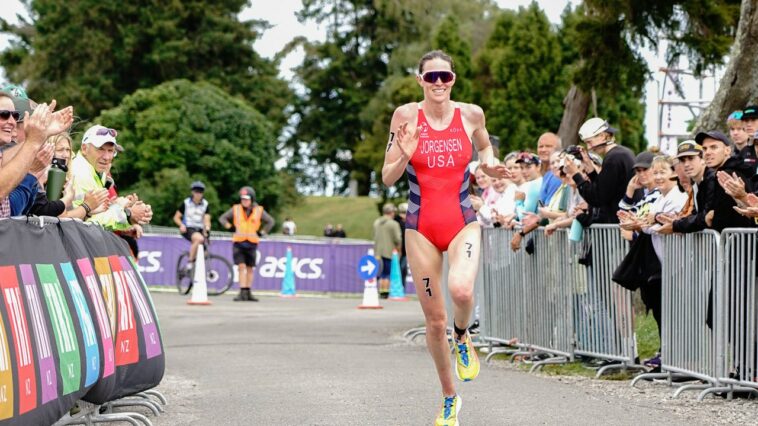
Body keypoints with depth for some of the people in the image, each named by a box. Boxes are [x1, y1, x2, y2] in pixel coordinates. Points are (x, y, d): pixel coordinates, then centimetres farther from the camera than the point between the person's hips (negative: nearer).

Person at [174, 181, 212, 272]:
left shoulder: (205, 204, 4)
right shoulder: (186, 203, -2)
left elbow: (207, 219, -7)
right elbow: (176, 217, 2)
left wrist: (207, 228, -29)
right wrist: (181, 225, -18)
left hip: (199, 229, 4)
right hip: (188, 229, -4)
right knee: (199, 239, -34)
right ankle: (190, 261, -25)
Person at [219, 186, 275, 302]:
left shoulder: (259, 210, 2)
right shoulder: (236, 209, 2)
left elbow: (270, 221, 14)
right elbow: (222, 218, 13)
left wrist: (262, 232, 5)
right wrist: (228, 226, -3)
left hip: (252, 243, 1)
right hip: (238, 243, -1)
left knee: (250, 268, 7)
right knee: (241, 266, -11)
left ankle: (248, 293, 16)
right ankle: (242, 292, -13)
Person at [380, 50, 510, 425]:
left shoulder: (471, 114, -1)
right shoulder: (406, 115, -5)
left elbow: (485, 147, 21)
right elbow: (387, 178, -2)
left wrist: (489, 166, 0)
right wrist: (405, 156, -22)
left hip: (463, 222, 0)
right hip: (421, 228, 0)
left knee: (461, 290, -30)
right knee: (435, 320, 5)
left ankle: (462, 338, 6)